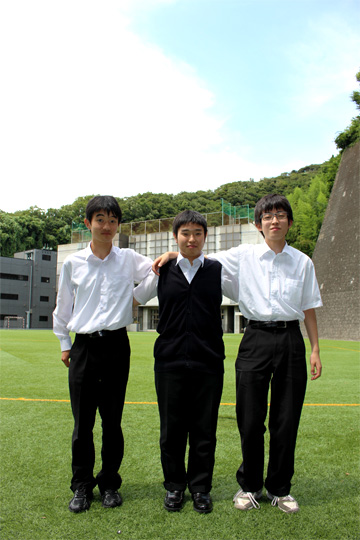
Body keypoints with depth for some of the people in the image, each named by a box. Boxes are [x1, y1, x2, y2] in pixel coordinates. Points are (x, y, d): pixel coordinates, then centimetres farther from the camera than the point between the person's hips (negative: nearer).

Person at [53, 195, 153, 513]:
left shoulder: (129, 260, 4)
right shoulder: (73, 263, 5)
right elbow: (63, 306, 13)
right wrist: (64, 343, 14)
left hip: (116, 346, 0)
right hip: (83, 347, 1)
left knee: (113, 419, 7)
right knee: (82, 421, 5)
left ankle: (110, 484, 25)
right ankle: (82, 487, 23)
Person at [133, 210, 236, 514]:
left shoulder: (219, 271, 5)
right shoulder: (161, 272, 6)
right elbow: (132, 300, 18)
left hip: (209, 361, 0)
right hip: (170, 360, 0)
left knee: (205, 428, 8)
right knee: (172, 428, 9)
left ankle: (200, 487, 28)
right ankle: (174, 486, 29)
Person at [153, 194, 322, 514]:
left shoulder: (302, 262, 7)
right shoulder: (244, 256, 2)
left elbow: (309, 308, 10)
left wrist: (315, 350, 7)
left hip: (290, 340, 1)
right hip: (256, 338, -1)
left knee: (286, 420, 8)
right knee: (250, 419, 5)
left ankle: (279, 488, 27)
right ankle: (249, 485, 26)